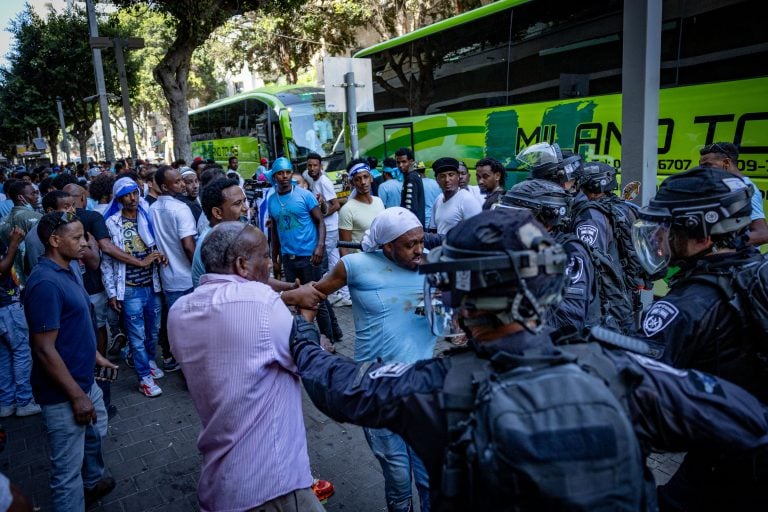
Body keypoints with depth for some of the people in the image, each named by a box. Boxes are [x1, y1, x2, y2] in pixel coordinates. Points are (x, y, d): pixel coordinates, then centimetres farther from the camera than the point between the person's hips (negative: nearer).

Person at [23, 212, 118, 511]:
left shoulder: (66, 271, 4)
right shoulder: (46, 283, -26)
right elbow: (45, 350, -26)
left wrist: (95, 355, 20)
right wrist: (76, 396, -22)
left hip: (84, 380, 10)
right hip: (63, 394, -10)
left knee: (96, 432, 31)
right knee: (68, 468, 6)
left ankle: (93, 483, 54)